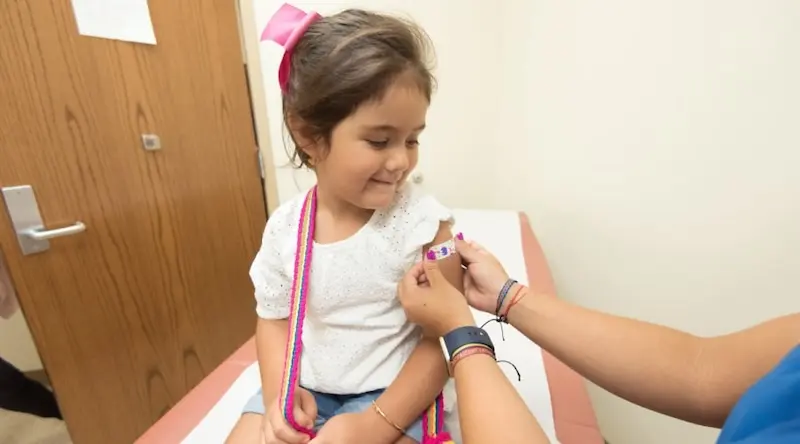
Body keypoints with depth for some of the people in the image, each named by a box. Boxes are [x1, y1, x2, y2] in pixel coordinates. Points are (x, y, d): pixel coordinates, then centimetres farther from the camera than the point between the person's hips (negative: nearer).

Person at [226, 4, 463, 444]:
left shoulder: (424, 221, -19)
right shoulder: (284, 226, -9)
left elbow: (445, 337, -13)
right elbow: (274, 318, 5)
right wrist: (278, 394, -9)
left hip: (391, 396, -3)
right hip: (302, 391, 4)